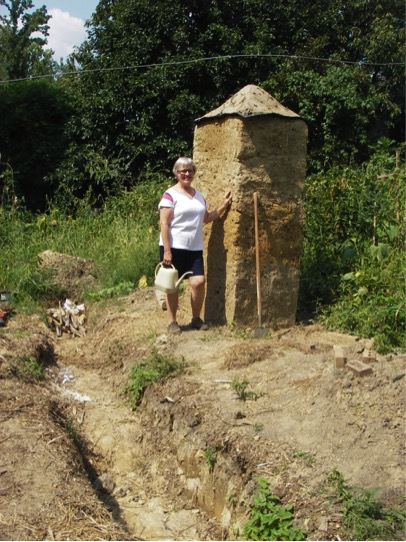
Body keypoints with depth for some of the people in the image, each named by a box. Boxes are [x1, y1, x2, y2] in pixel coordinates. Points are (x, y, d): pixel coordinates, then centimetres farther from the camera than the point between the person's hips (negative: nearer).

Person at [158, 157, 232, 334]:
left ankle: (196, 319, 14)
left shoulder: (198, 195, 13)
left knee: (199, 282, -5)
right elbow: (164, 224, -12)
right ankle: (172, 321, 16)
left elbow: (206, 218, 21)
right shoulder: (170, 195, -8)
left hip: (195, 248, 5)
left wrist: (223, 206, 10)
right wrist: (167, 251, -18)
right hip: (173, 248, -5)